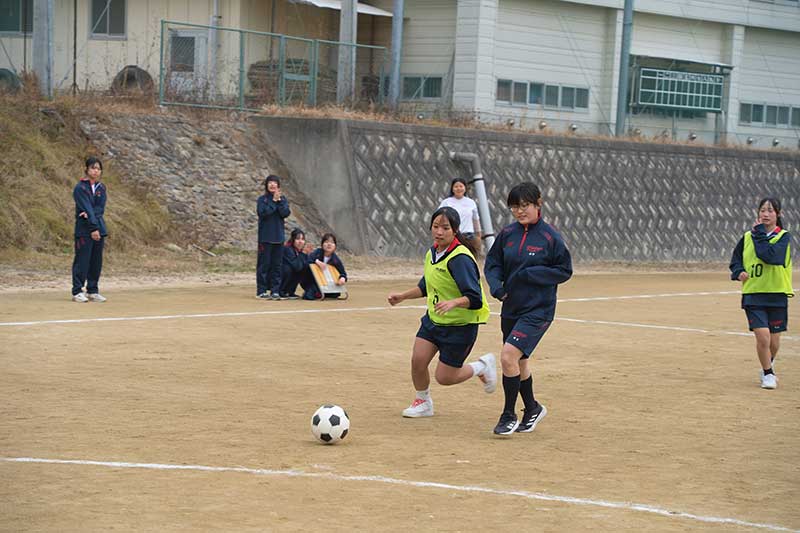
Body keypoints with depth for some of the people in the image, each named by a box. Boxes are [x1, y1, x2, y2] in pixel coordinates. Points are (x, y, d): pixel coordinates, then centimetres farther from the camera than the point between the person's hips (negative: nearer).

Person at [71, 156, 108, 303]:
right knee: (82, 260, -6)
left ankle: (93, 291, 14)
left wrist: (89, 214, -18)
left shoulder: (101, 188, 12)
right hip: (84, 229, -6)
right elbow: (87, 208, -14)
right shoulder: (80, 188, -7)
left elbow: (100, 208, 1)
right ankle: (77, 292, -3)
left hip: (99, 227, 6)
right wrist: (93, 228, -21)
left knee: (97, 261, 7)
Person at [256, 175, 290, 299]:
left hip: (279, 236, 3)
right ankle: (261, 290, 3)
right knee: (264, 264, -2)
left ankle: (275, 290, 8)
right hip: (265, 237, -3)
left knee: (277, 265, 4)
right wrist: (274, 201, -13)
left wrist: (279, 200, -13)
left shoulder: (283, 199, 9)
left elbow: (285, 213, -5)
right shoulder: (262, 199, 0)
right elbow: (262, 213, -15)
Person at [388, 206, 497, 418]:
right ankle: (423, 402, 21)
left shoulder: (461, 259, -24)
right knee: (418, 359, -6)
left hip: (461, 325, -7)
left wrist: (453, 302, -45)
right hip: (433, 319, 7)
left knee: (444, 377, -2)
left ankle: (483, 366, 25)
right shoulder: (432, 253, 3)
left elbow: (474, 299, -29)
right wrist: (403, 296, 17)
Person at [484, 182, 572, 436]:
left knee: (508, 356, -18)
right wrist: (496, 285, -9)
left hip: (538, 310, -6)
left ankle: (509, 415, -3)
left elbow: (565, 271, -8)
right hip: (511, 308, 6)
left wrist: (529, 274, -18)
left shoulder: (550, 236, -11)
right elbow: (492, 262, 11)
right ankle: (532, 409, 41)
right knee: (518, 363, 18)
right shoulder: (508, 233, 2)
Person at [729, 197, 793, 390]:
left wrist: (759, 233, -12)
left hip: (777, 295, -1)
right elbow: (735, 259, 16)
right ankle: (768, 373, 8)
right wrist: (739, 272, -5)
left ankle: (768, 367, 40)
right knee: (762, 336, -14)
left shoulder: (783, 237, -4)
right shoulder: (747, 237, 5)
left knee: (774, 341, 9)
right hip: (753, 295, 1)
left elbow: (769, 255, -22)